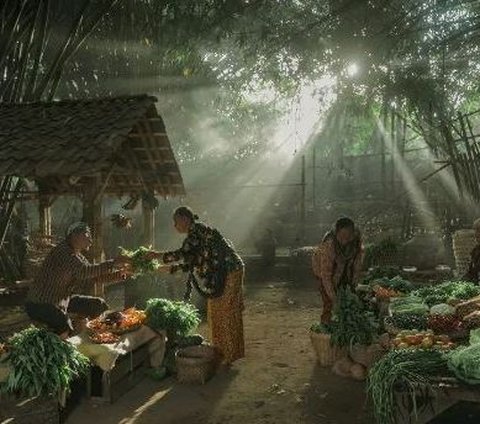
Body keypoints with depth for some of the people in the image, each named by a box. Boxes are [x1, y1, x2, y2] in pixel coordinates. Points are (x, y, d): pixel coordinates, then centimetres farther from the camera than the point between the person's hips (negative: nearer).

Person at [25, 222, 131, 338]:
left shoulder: (78, 256, 8)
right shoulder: (62, 251, -22)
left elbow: (92, 278, 8)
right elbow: (84, 272, -35)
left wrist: (118, 275, -5)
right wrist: (112, 264, -32)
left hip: (62, 300, 10)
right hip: (40, 304, -10)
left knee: (99, 306, 8)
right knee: (66, 331, -34)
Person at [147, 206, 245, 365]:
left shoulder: (197, 230, -15)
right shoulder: (196, 232, 15)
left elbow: (183, 254, -26)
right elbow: (191, 261, 17)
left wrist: (159, 255, -17)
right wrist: (172, 268, 10)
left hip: (229, 273, -10)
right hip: (221, 274, 10)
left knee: (224, 312, -3)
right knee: (216, 312, 15)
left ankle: (228, 355, 8)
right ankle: (221, 352, 26)